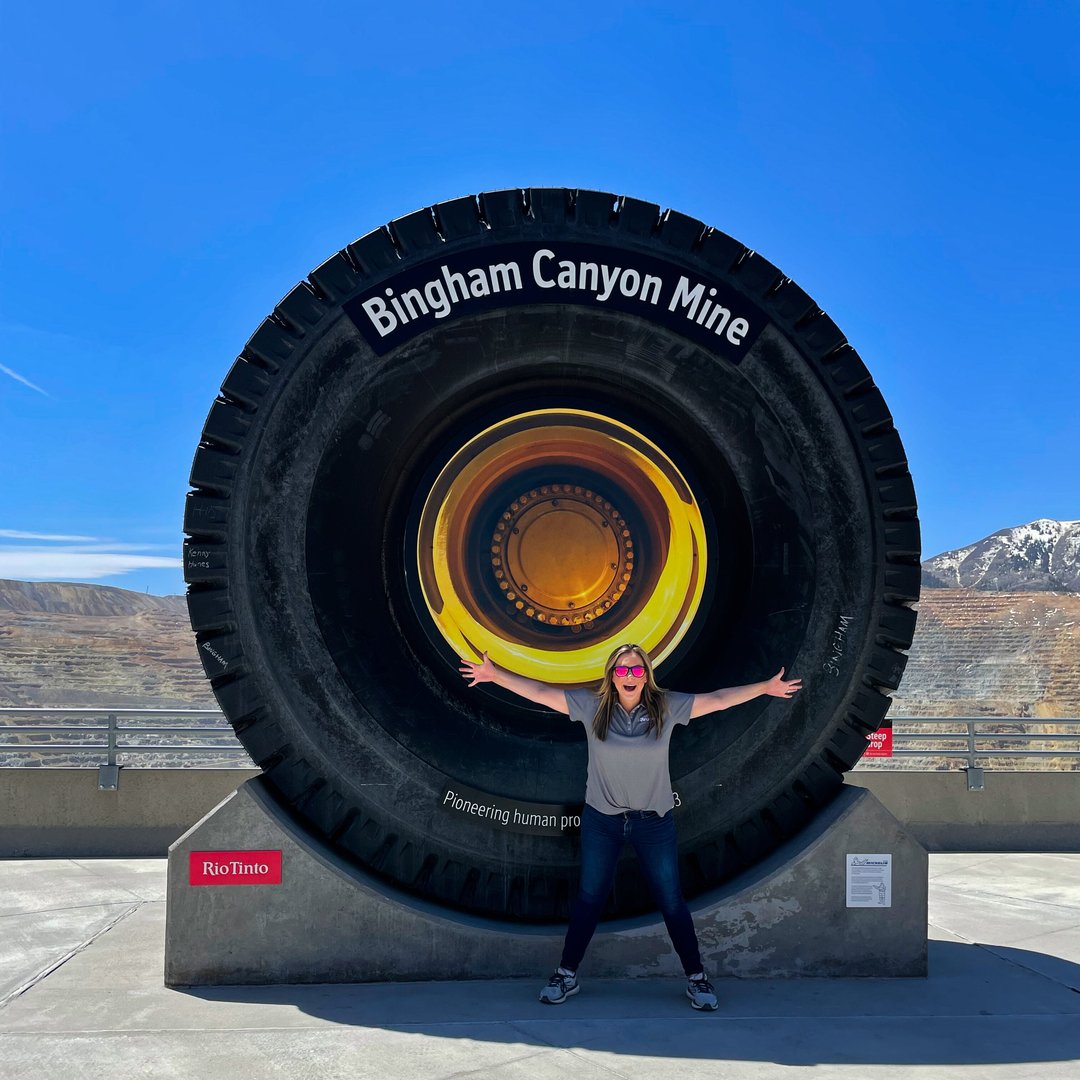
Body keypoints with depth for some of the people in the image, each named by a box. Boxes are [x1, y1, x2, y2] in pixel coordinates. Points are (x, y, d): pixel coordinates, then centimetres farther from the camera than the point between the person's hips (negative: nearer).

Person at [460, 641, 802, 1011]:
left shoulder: (667, 707, -6)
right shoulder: (591, 706, -6)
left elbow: (718, 699, -3)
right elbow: (540, 692, -6)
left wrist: (766, 687, -3)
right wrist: (494, 674, -9)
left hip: (654, 821, 0)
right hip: (601, 820, 0)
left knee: (672, 902, 6)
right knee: (589, 899, 11)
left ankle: (696, 978, 21)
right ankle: (566, 976, 25)